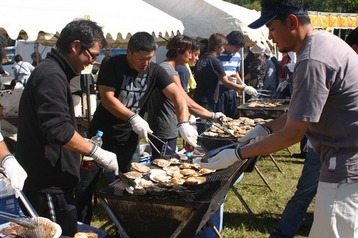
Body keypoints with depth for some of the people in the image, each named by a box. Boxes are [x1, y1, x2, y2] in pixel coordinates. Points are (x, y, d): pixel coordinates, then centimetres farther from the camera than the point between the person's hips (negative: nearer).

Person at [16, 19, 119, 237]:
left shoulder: (51, 71, 17)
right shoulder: (51, 75, -17)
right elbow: (58, 129, -27)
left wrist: (85, 150, 21)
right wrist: (97, 152, -20)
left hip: (50, 179, 11)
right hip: (49, 183, -11)